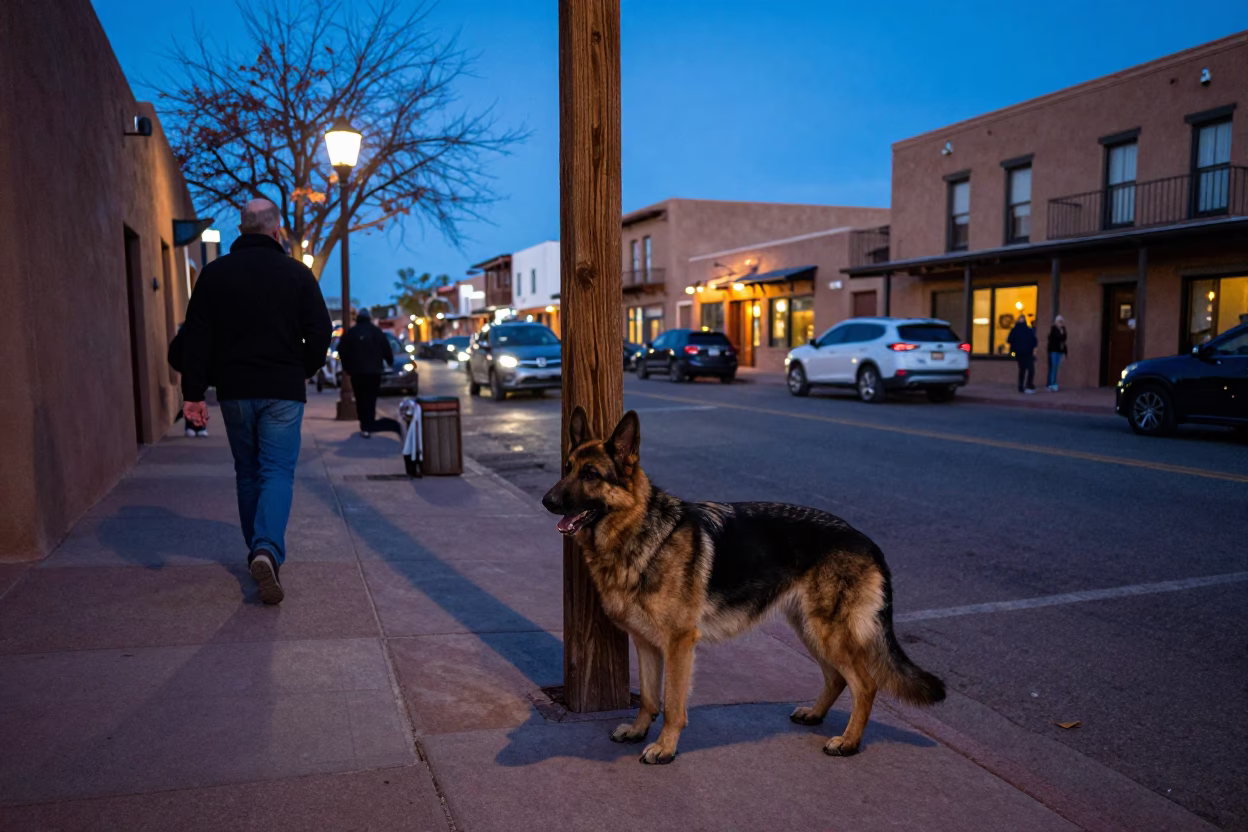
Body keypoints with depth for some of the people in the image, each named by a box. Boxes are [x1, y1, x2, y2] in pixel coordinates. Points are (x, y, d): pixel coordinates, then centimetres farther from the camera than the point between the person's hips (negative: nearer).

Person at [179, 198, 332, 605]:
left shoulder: (214, 273, 3)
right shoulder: (297, 273, -2)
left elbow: (195, 337, 0)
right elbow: (320, 332, -3)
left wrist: (193, 394, 2)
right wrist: (303, 372, 15)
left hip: (234, 391, 3)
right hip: (283, 391, -2)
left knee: (248, 473, 15)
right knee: (278, 471, -2)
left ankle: (258, 551, 21)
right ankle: (267, 550, -21)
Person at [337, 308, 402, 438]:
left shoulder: (350, 333, 1)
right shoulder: (377, 332, 4)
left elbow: (342, 351, -3)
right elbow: (387, 350, 3)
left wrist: (346, 367, 7)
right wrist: (390, 362, 20)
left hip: (357, 372, -1)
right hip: (374, 371, 1)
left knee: (361, 399, 7)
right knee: (371, 398, 3)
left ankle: (365, 426, 1)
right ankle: (368, 426, -6)